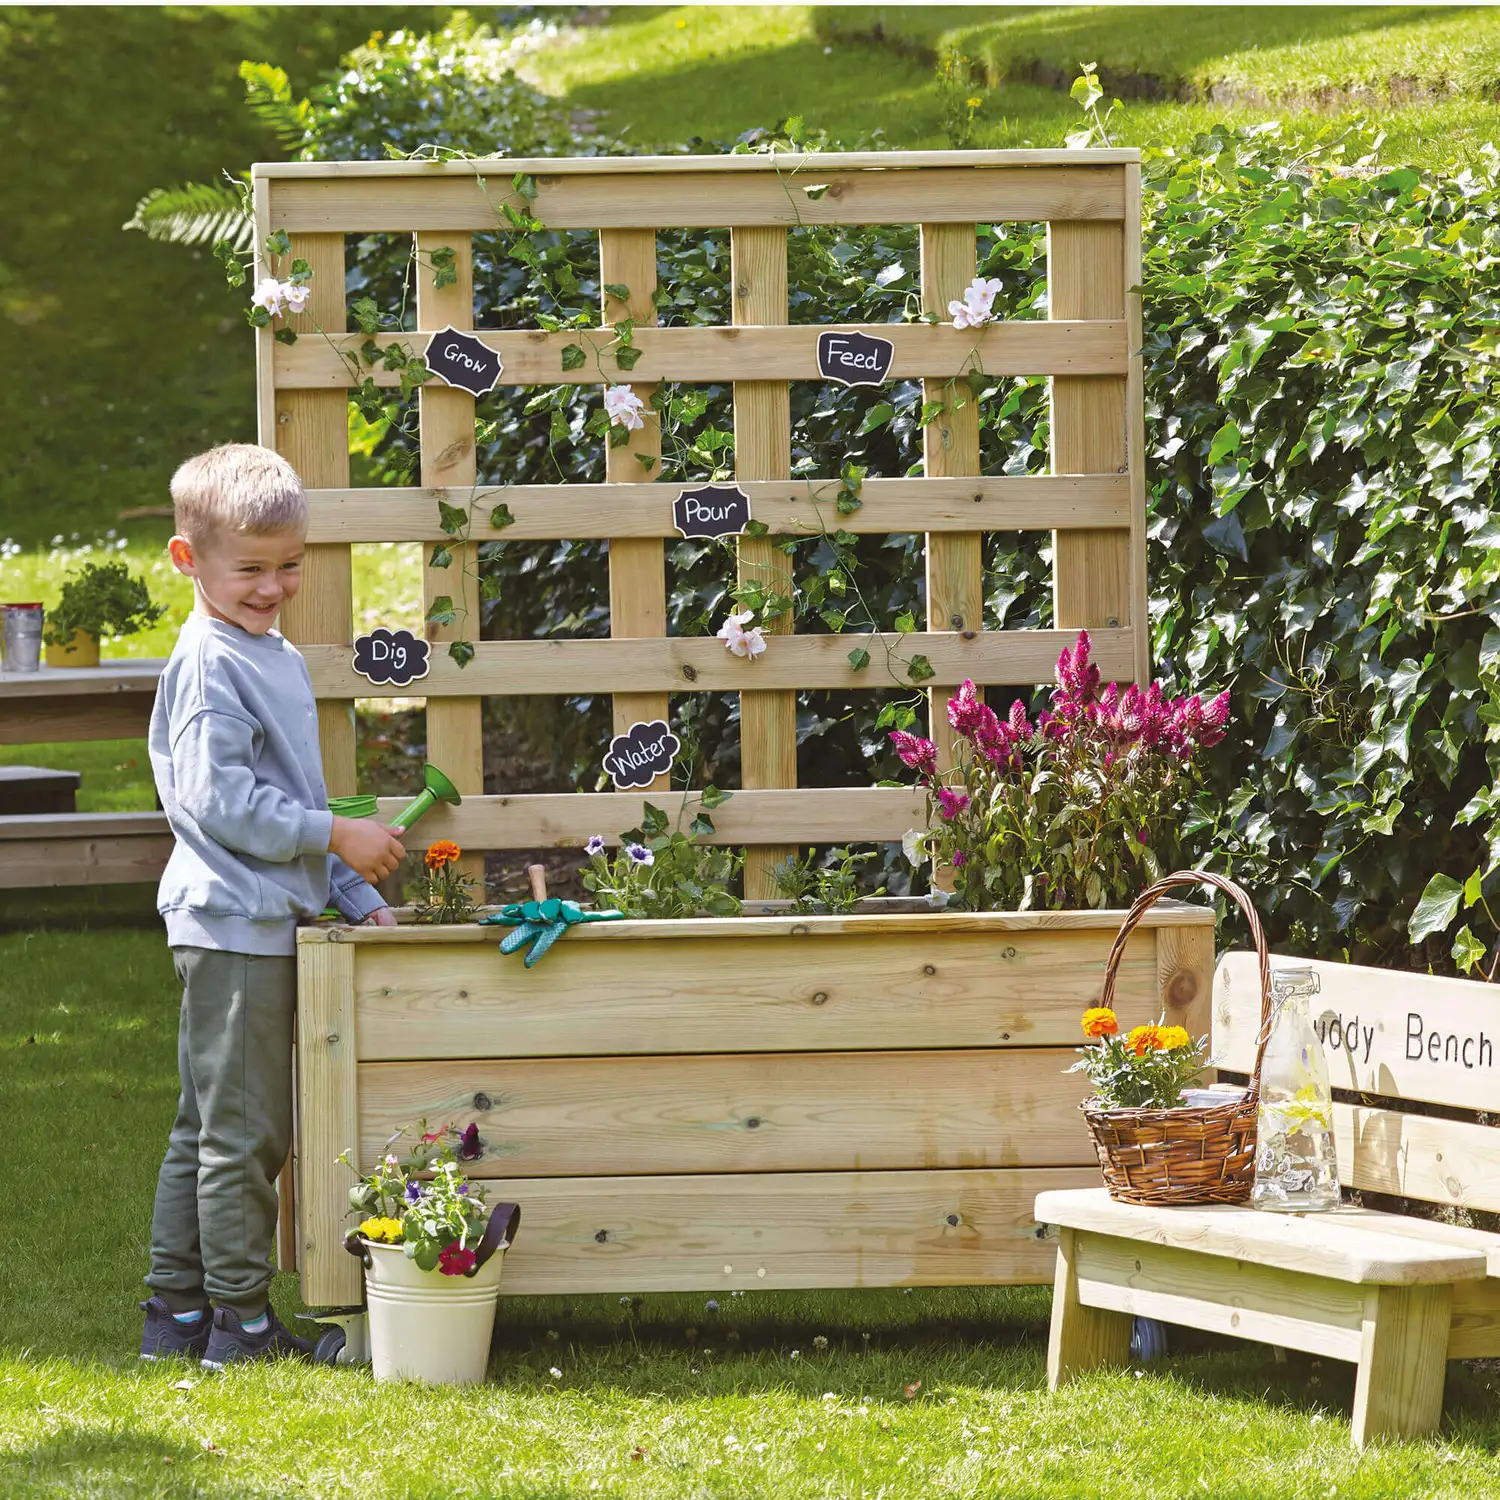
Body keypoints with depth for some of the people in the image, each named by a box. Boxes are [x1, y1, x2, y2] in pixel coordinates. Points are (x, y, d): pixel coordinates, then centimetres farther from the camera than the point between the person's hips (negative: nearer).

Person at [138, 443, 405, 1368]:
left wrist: (359, 899, 17)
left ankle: (176, 1312, 20)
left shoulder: (278, 659, 16)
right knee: (244, 1130, -4)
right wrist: (336, 836, -17)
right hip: (232, 924, -10)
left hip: (267, 920, 10)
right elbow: (219, 798, -20)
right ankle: (241, 1323, 1)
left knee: (209, 1129, 14)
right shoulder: (210, 664, -14)